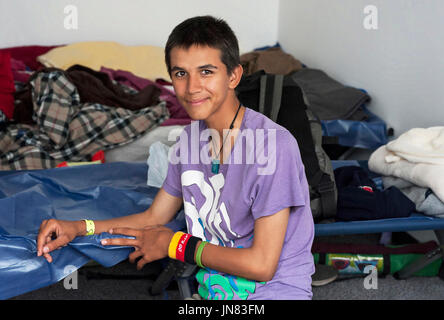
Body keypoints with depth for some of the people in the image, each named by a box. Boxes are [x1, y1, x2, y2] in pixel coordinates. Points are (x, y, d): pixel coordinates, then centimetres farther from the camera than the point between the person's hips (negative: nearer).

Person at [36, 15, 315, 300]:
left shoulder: (273, 144, -20)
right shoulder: (193, 136, 5)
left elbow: (261, 264, -19)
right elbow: (154, 217, 16)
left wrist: (176, 244, -9)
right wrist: (79, 228, 2)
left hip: (275, 291, -7)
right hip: (212, 288, 7)